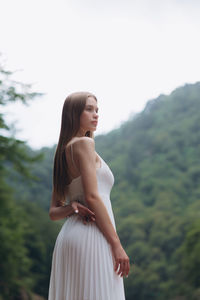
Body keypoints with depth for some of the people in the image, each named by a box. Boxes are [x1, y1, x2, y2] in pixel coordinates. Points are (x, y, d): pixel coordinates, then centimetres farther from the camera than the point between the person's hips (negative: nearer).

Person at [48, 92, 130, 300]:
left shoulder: (63, 152, 21)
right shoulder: (83, 144, -4)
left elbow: (53, 212, 19)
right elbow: (92, 197, -15)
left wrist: (73, 207, -2)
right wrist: (116, 244, -14)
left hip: (69, 236, 9)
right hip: (91, 236, -9)